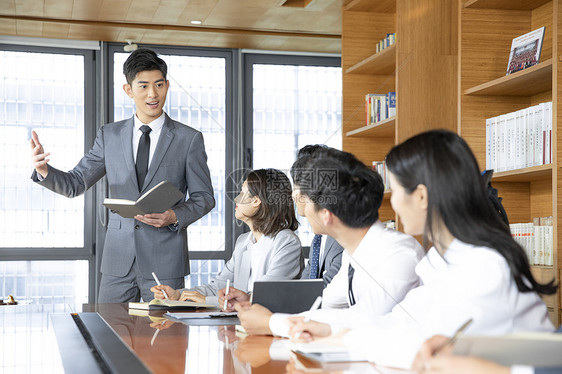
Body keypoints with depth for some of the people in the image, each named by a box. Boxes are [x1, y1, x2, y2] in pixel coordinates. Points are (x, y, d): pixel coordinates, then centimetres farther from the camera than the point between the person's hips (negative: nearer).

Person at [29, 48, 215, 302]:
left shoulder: (189, 139, 2)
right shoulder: (109, 135, 9)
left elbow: (204, 198, 4)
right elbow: (75, 184, 7)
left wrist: (175, 216, -15)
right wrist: (44, 170, -13)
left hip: (165, 262, -2)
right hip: (118, 262, 2)